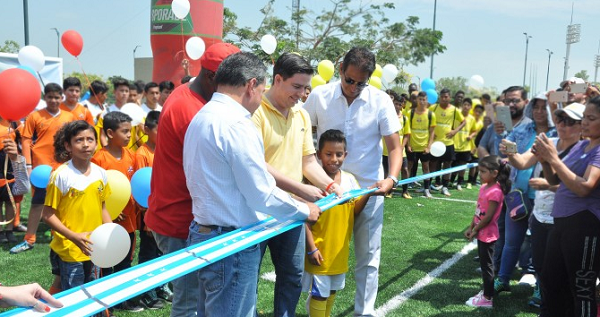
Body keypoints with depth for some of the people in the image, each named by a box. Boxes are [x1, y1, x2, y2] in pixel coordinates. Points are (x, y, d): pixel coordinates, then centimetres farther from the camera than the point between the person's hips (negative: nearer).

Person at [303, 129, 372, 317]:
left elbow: (355, 211, 2)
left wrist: (366, 195, -15)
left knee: (332, 290, 23)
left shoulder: (349, 179, 0)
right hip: (320, 250, -6)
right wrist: (311, 248, -15)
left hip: (340, 249, 6)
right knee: (319, 294, 6)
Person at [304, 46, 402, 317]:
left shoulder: (381, 101, -7)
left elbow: (394, 146, -5)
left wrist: (392, 178, -22)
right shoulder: (319, 96, -6)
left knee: (368, 258, 10)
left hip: (369, 190, 0)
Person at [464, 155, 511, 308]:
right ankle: (486, 291, 32)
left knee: (487, 265, 2)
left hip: (487, 234, -9)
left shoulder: (495, 192, -23)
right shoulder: (484, 187, 5)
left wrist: (475, 231, -12)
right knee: (484, 264, 18)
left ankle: (487, 299, 12)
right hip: (481, 233, 9)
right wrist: (471, 227, 8)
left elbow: (488, 217, -22)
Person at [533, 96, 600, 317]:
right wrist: (544, 161, -2)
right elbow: (555, 179, 17)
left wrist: (554, 158, -22)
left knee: (582, 289, 2)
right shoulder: (580, 146, 13)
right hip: (562, 221, 9)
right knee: (550, 281, 17)